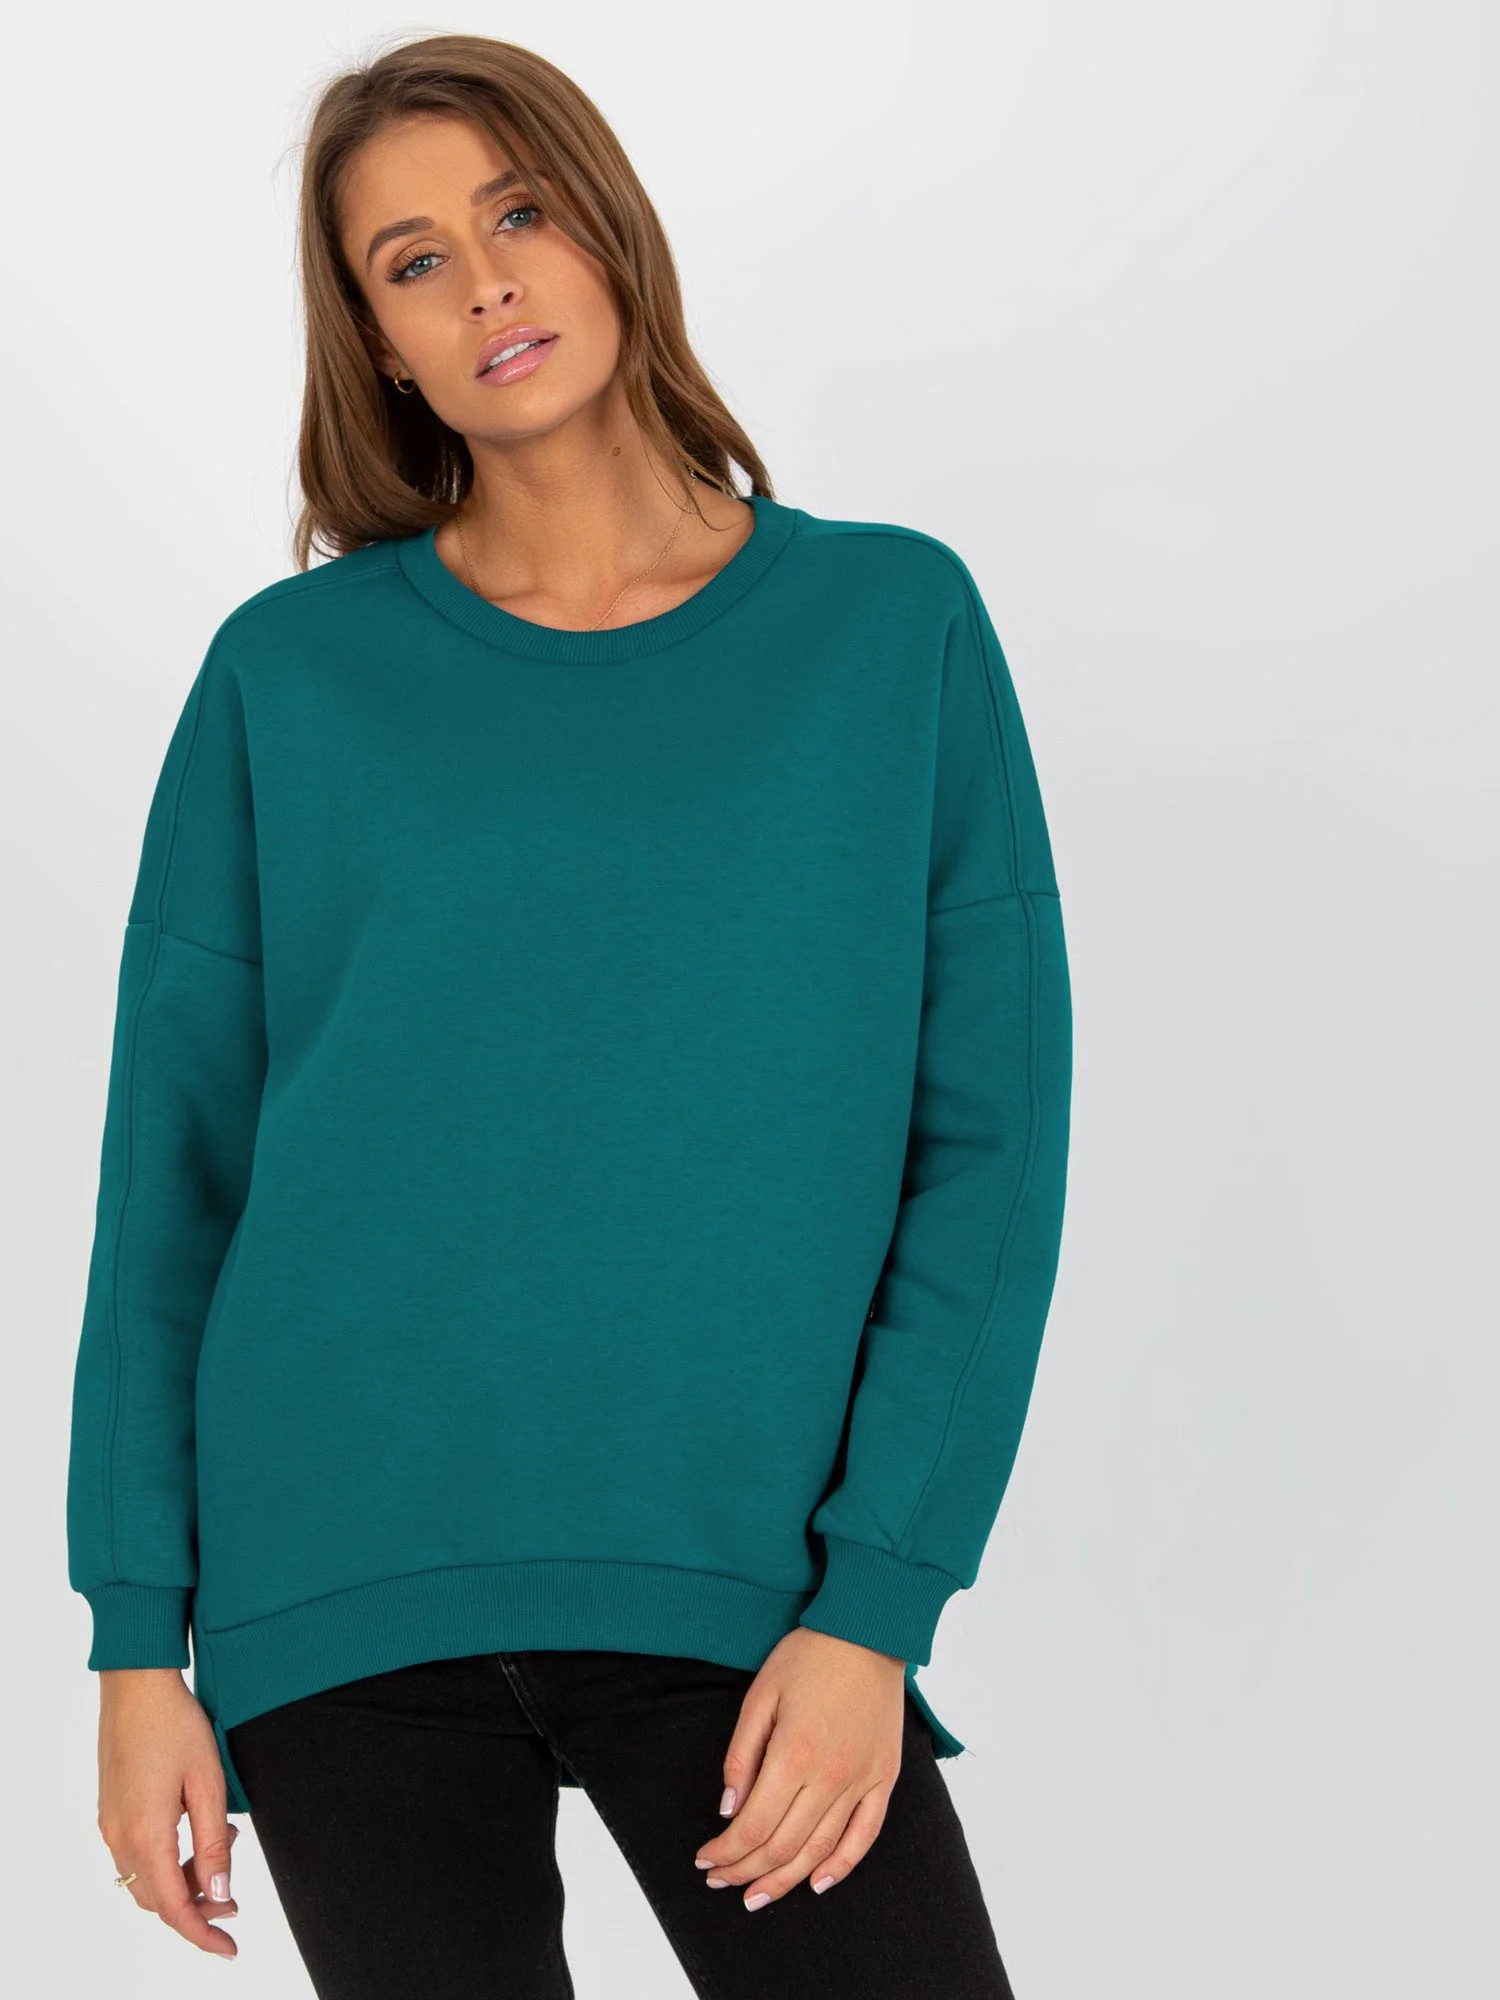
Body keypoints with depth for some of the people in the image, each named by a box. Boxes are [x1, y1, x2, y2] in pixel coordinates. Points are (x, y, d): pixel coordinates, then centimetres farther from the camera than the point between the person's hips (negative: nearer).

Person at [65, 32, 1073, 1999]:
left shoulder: (893, 624, 4)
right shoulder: (291, 674, 4)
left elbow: (988, 1143, 0)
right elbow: (171, 1166, 5)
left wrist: (876, 1598, -8)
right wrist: (139, 1632, 0)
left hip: (741, 1592, 0)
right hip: (342, 1605, 1)